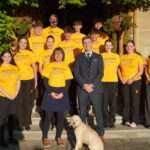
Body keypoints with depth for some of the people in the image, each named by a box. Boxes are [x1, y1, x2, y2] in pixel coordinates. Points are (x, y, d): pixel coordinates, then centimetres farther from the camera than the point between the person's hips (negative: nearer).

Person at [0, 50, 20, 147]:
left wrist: (15, 94, -4)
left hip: (14, 97, 4)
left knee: (11, 117, 11)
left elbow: (18, 82, 8)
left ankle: (11, 137, 21)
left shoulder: (15, 68, 8)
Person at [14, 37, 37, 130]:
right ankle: (21, 123, 12)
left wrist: (35, 81, 3)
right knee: (20, 102, 1)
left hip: (29, 80, -1)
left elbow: (34, 68, 6)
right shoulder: (15, 54, 6)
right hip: (18, 80, 1)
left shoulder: (30, 53, 4)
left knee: (28, 101, 4)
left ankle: (27, 122, 13)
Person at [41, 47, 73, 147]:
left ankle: (58, 137, 15)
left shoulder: (66, 67, 8)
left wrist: (62, 93, -10)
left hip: (62, 93, 1)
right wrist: (51, 92, -11)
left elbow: (68, 82, 3)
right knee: (48, 115, -1)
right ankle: (45, 137, 9)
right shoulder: (49, 66, 5)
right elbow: (45, 81, 0)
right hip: (50, 92, -1)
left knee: (60, 116, 4)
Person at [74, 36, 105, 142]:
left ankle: (100, 134, 9)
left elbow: (101, 73, 2)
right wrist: (84, 85, -9)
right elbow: (76, 73, 4)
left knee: (98, 112, 0)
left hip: (95, 88, -1)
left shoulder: (98, 57, 11)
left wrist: (92, 85, -10)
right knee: (82, 113, 4)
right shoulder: (79, 57, 13)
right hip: (82, 89, 1)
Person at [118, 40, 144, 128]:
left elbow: (141, 71, -4)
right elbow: (119, 69, 14)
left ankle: (134, 121, 4)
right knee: (126, 101, 4)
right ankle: (126, 120, 12)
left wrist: (132, 79, -12)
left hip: (135, 82, -3)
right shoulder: (122, 57, 11)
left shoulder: (138, 57, 1)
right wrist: (121, 78, -3)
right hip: (124, 82, 3)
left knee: (134, 101, -3)